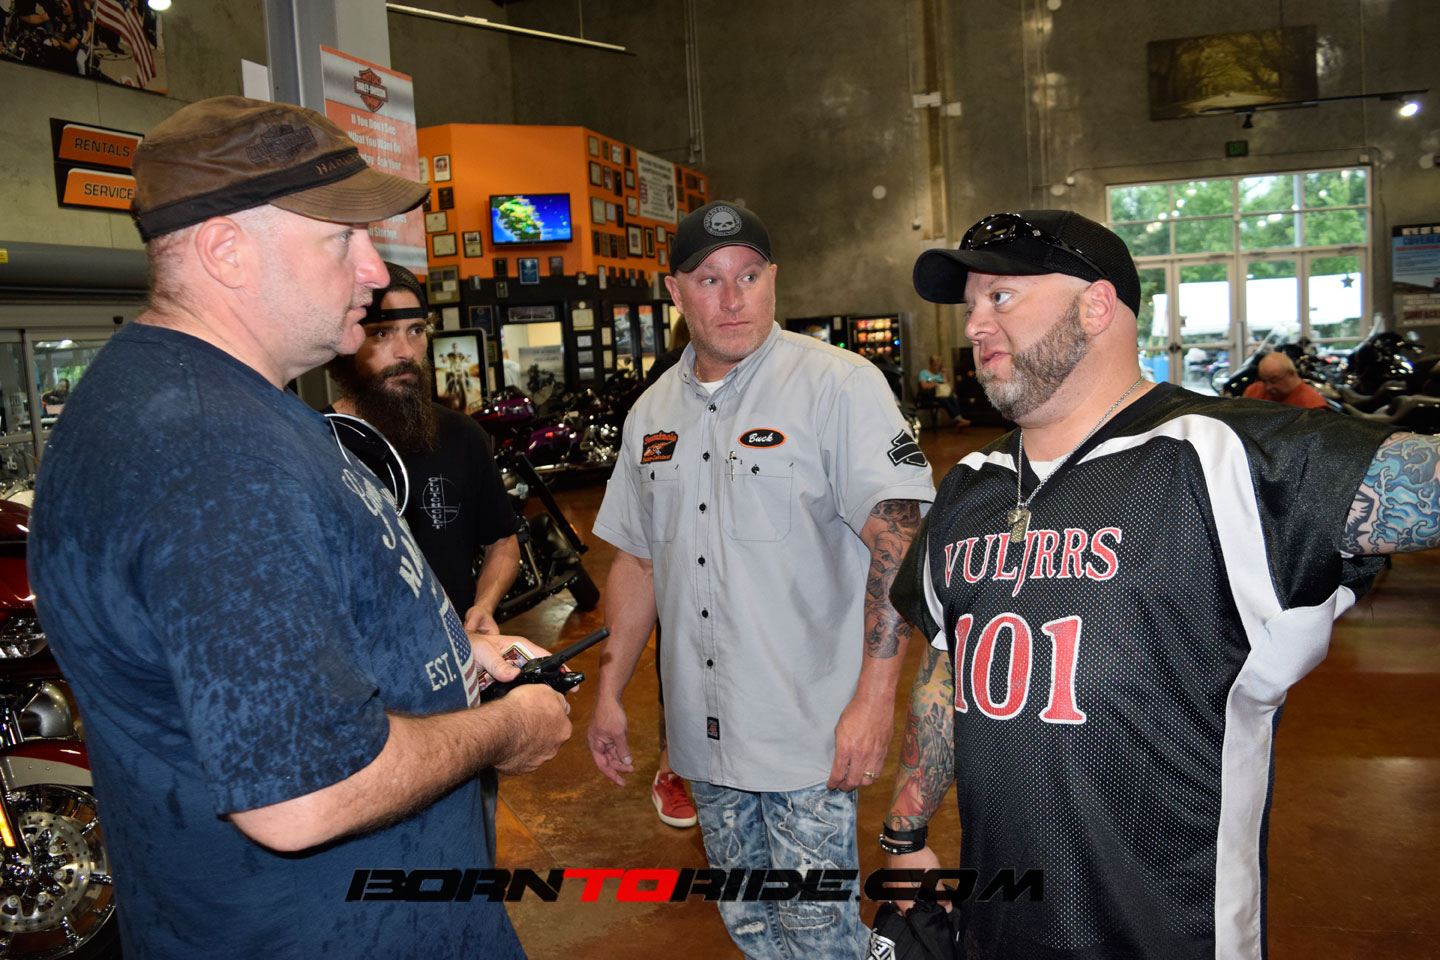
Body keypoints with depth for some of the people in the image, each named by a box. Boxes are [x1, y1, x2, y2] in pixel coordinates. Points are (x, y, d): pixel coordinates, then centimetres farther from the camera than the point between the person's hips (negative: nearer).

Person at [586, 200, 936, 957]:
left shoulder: (839, 384, -10)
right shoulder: (652, 411, 9)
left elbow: (897, 540, -16)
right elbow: (637, 560, 15)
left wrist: (873, 699, -20)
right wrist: (608, 692, 13)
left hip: (811, 733, -6)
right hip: (704, 732, 6)